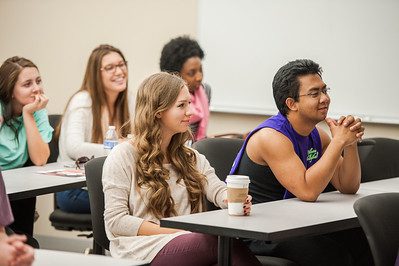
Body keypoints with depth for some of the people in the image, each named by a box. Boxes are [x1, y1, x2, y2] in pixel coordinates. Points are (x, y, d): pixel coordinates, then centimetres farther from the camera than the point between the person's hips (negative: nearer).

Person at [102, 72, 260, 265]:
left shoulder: (191, 157, 23)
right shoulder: (123, 157, 4)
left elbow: (218, 190, 6)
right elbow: (115, 221, -4)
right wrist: (178, 232, -10)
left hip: (190, 245, 5)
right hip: (142, 248, -5)